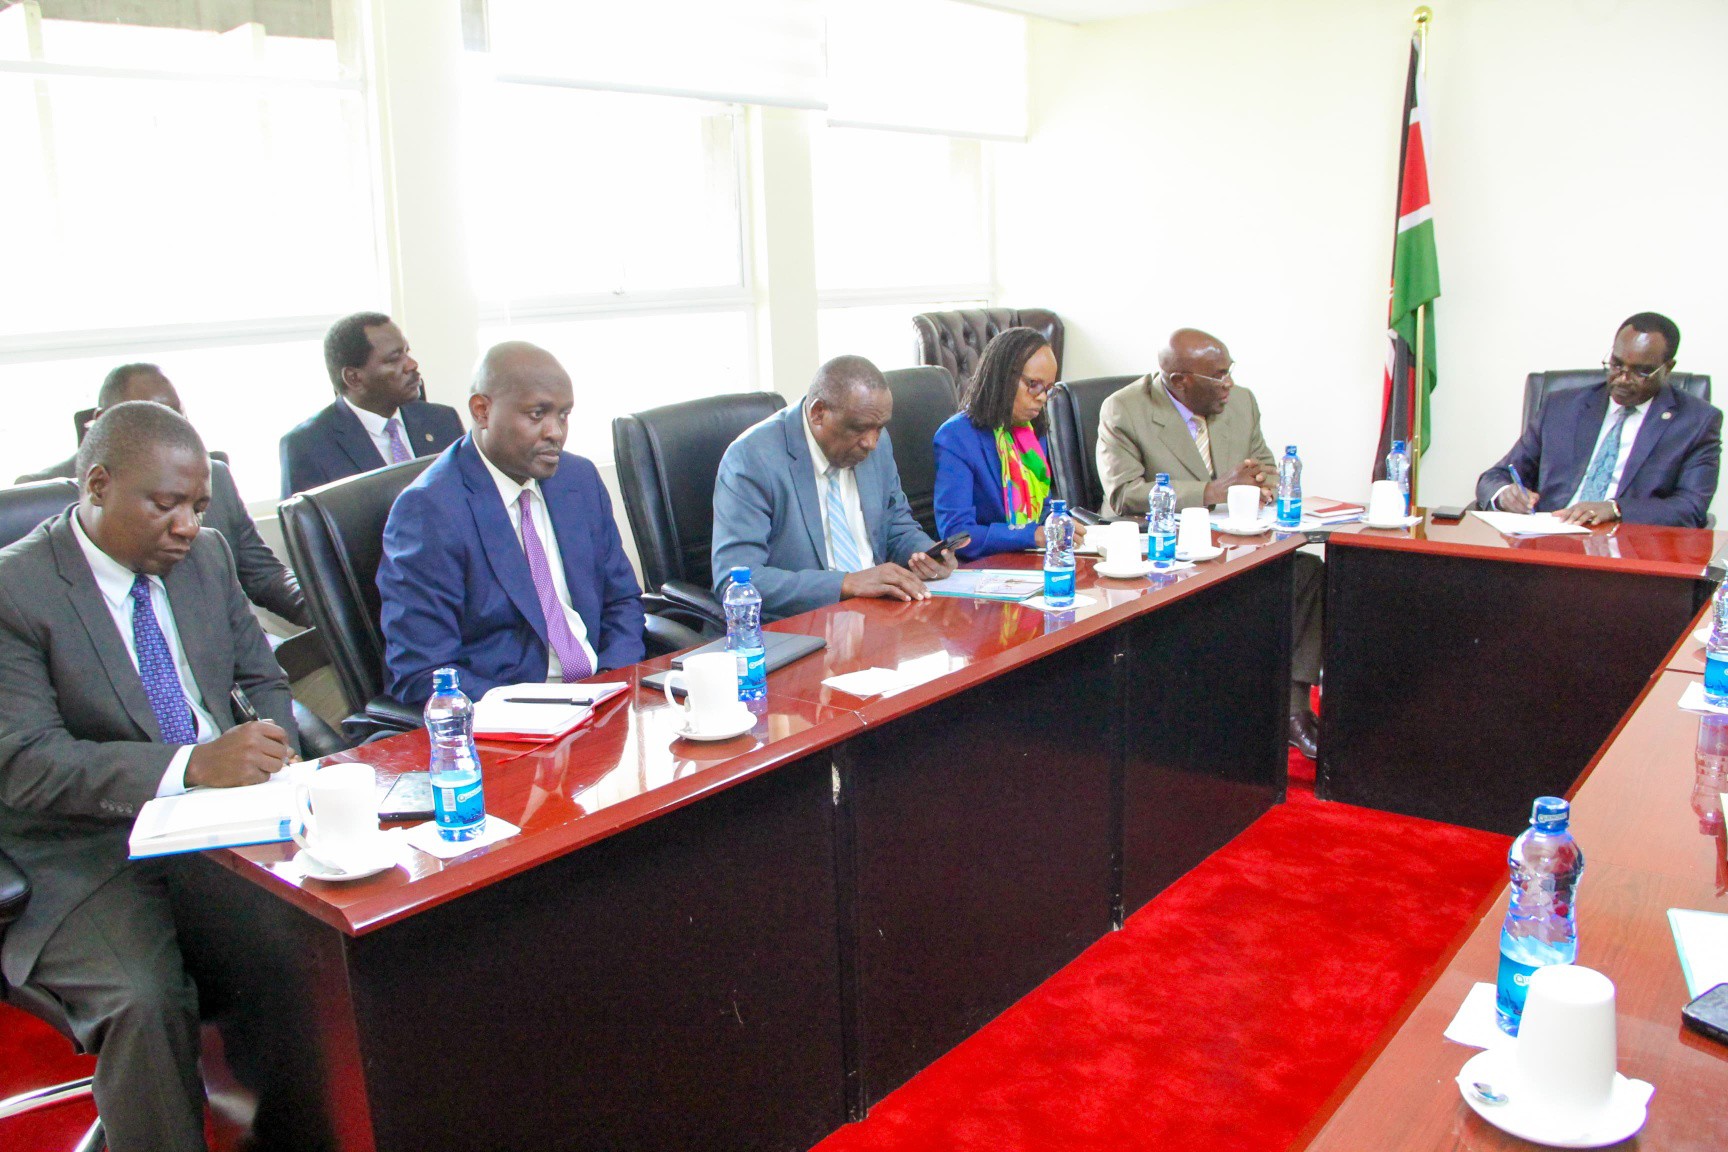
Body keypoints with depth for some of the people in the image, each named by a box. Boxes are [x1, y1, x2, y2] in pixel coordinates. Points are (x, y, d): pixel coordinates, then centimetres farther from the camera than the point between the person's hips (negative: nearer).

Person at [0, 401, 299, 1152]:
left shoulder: (206, 557, 9)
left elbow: (263, 681, 17)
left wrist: (269, 756, -7)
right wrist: (194, 765, -31)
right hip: (91, 862, -4)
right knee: (149, 1002, -32)